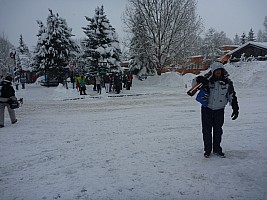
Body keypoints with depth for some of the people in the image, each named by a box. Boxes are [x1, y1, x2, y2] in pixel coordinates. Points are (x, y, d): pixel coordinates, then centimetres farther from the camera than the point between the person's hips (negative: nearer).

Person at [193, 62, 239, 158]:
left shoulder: (227, 82, -2)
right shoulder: (207, 80, -9)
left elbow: (232, 96, 5)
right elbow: (194, 83, -5)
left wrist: (235, 109, 1)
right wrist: (199, 80, -27)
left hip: (219, 110, 2)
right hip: (207, 109, -1)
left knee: (218, 130, 10)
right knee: (206, 130, 5)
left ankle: (217, 149, 26)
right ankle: (207, 150, 20)